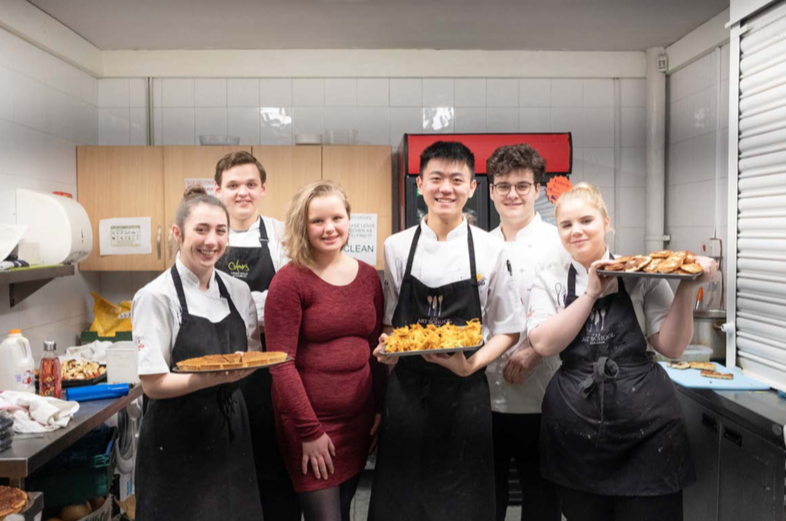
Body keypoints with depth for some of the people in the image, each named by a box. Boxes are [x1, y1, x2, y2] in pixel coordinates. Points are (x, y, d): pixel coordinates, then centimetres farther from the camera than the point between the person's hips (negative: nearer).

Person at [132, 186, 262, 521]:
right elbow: (153, 384, -15)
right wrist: (212, 378, -29)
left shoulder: (238, 291, 2)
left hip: (231, 429, 5)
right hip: (177, 440, -5)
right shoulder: (156, 297, -13)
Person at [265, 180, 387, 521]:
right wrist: (309, 430, -14)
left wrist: (381, 409, 7)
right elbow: (280, 362, -14)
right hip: (309, 422, -5)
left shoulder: (368, 277, 5)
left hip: (359, 420, 5)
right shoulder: (289, 281, -12)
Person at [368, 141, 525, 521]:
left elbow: (508, 329, 2)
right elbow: (387, 321, 10)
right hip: (406, 388, 1)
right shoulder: (396, 247, 1)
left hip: (464, 390, -1)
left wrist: (473, 364, -14)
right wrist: (386, 348, -11)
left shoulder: (490, 249, -3)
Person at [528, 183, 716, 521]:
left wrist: (686, 287, -13)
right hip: (574, 432, 1)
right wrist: (591, 293, -14)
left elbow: (671, 347, -3)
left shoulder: (641, 275, 1)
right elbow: (544, 344, -11)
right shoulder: (549, 281, 3)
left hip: (647, 428, -1)